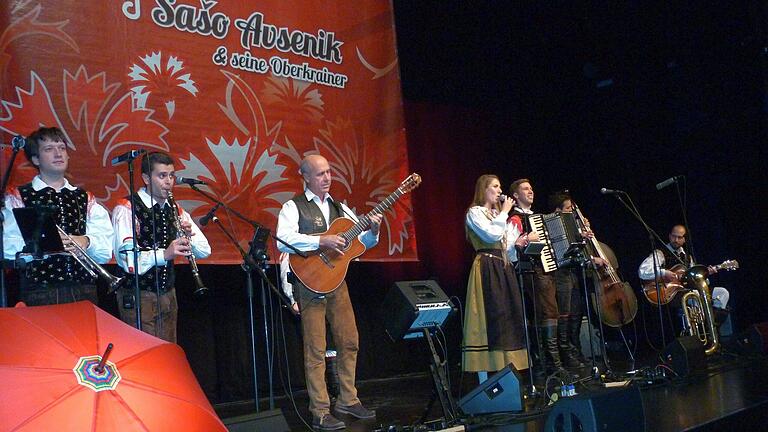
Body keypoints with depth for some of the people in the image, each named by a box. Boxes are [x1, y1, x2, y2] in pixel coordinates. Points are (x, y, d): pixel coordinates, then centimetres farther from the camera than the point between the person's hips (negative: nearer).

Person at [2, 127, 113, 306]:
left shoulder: (86, 199, 17)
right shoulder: (17, 198, 7)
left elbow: (106, 252, 7)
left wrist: (86, 242, -13)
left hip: (85, 291, 3)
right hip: (40, 293, -2)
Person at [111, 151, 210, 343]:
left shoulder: (175, 211, 10)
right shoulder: (126, 208, -9)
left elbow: (204, 251, 6)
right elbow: (126, 258, -23)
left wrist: (189, 236, -14)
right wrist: (164, 254, -35)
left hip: (168, 293, 6)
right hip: (138, 296, -6)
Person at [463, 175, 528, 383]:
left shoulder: (497, 214, 22)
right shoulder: (475, 212, -3)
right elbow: (493, 235, -18)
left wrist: (517, 241, 4)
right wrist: (504, 213, -7)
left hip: (503, 269, 9)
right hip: (486, 270, -8)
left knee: (506, 321, 6)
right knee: (488, 321, -10)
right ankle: (485, 383, -8)